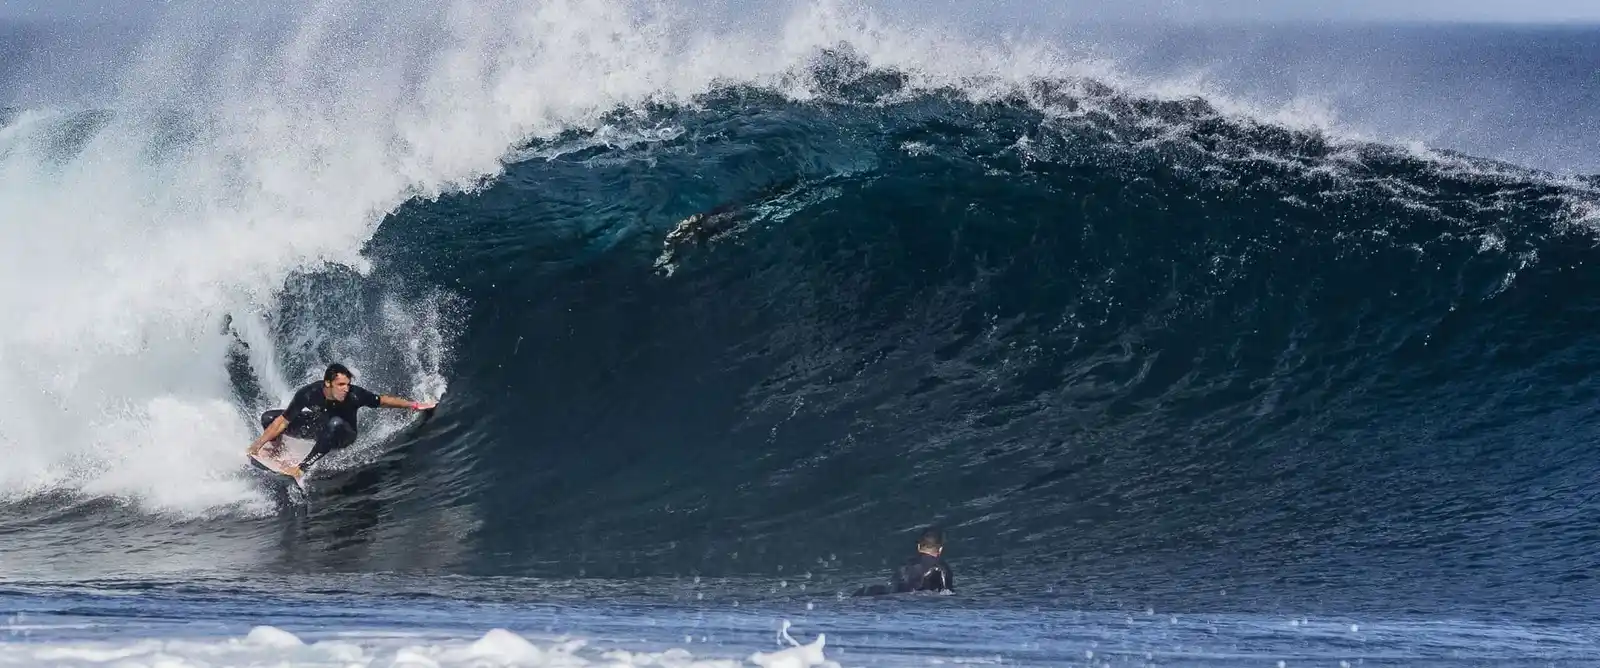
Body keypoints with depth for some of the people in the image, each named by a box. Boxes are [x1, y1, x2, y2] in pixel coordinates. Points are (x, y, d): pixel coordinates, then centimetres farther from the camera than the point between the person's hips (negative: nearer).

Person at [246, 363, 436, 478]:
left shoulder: (354, 395, -34)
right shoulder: (308, 394, -32)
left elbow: (383, 400, -19)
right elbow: (283, 421, -26)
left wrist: (414, 405, -19)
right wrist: (259, 443, -30)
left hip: (342, 435, -2)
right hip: (319, 426, 2)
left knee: (335, 423, -41)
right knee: (268, 418, -13)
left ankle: (301, 467, -35)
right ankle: (277, 446, 20)